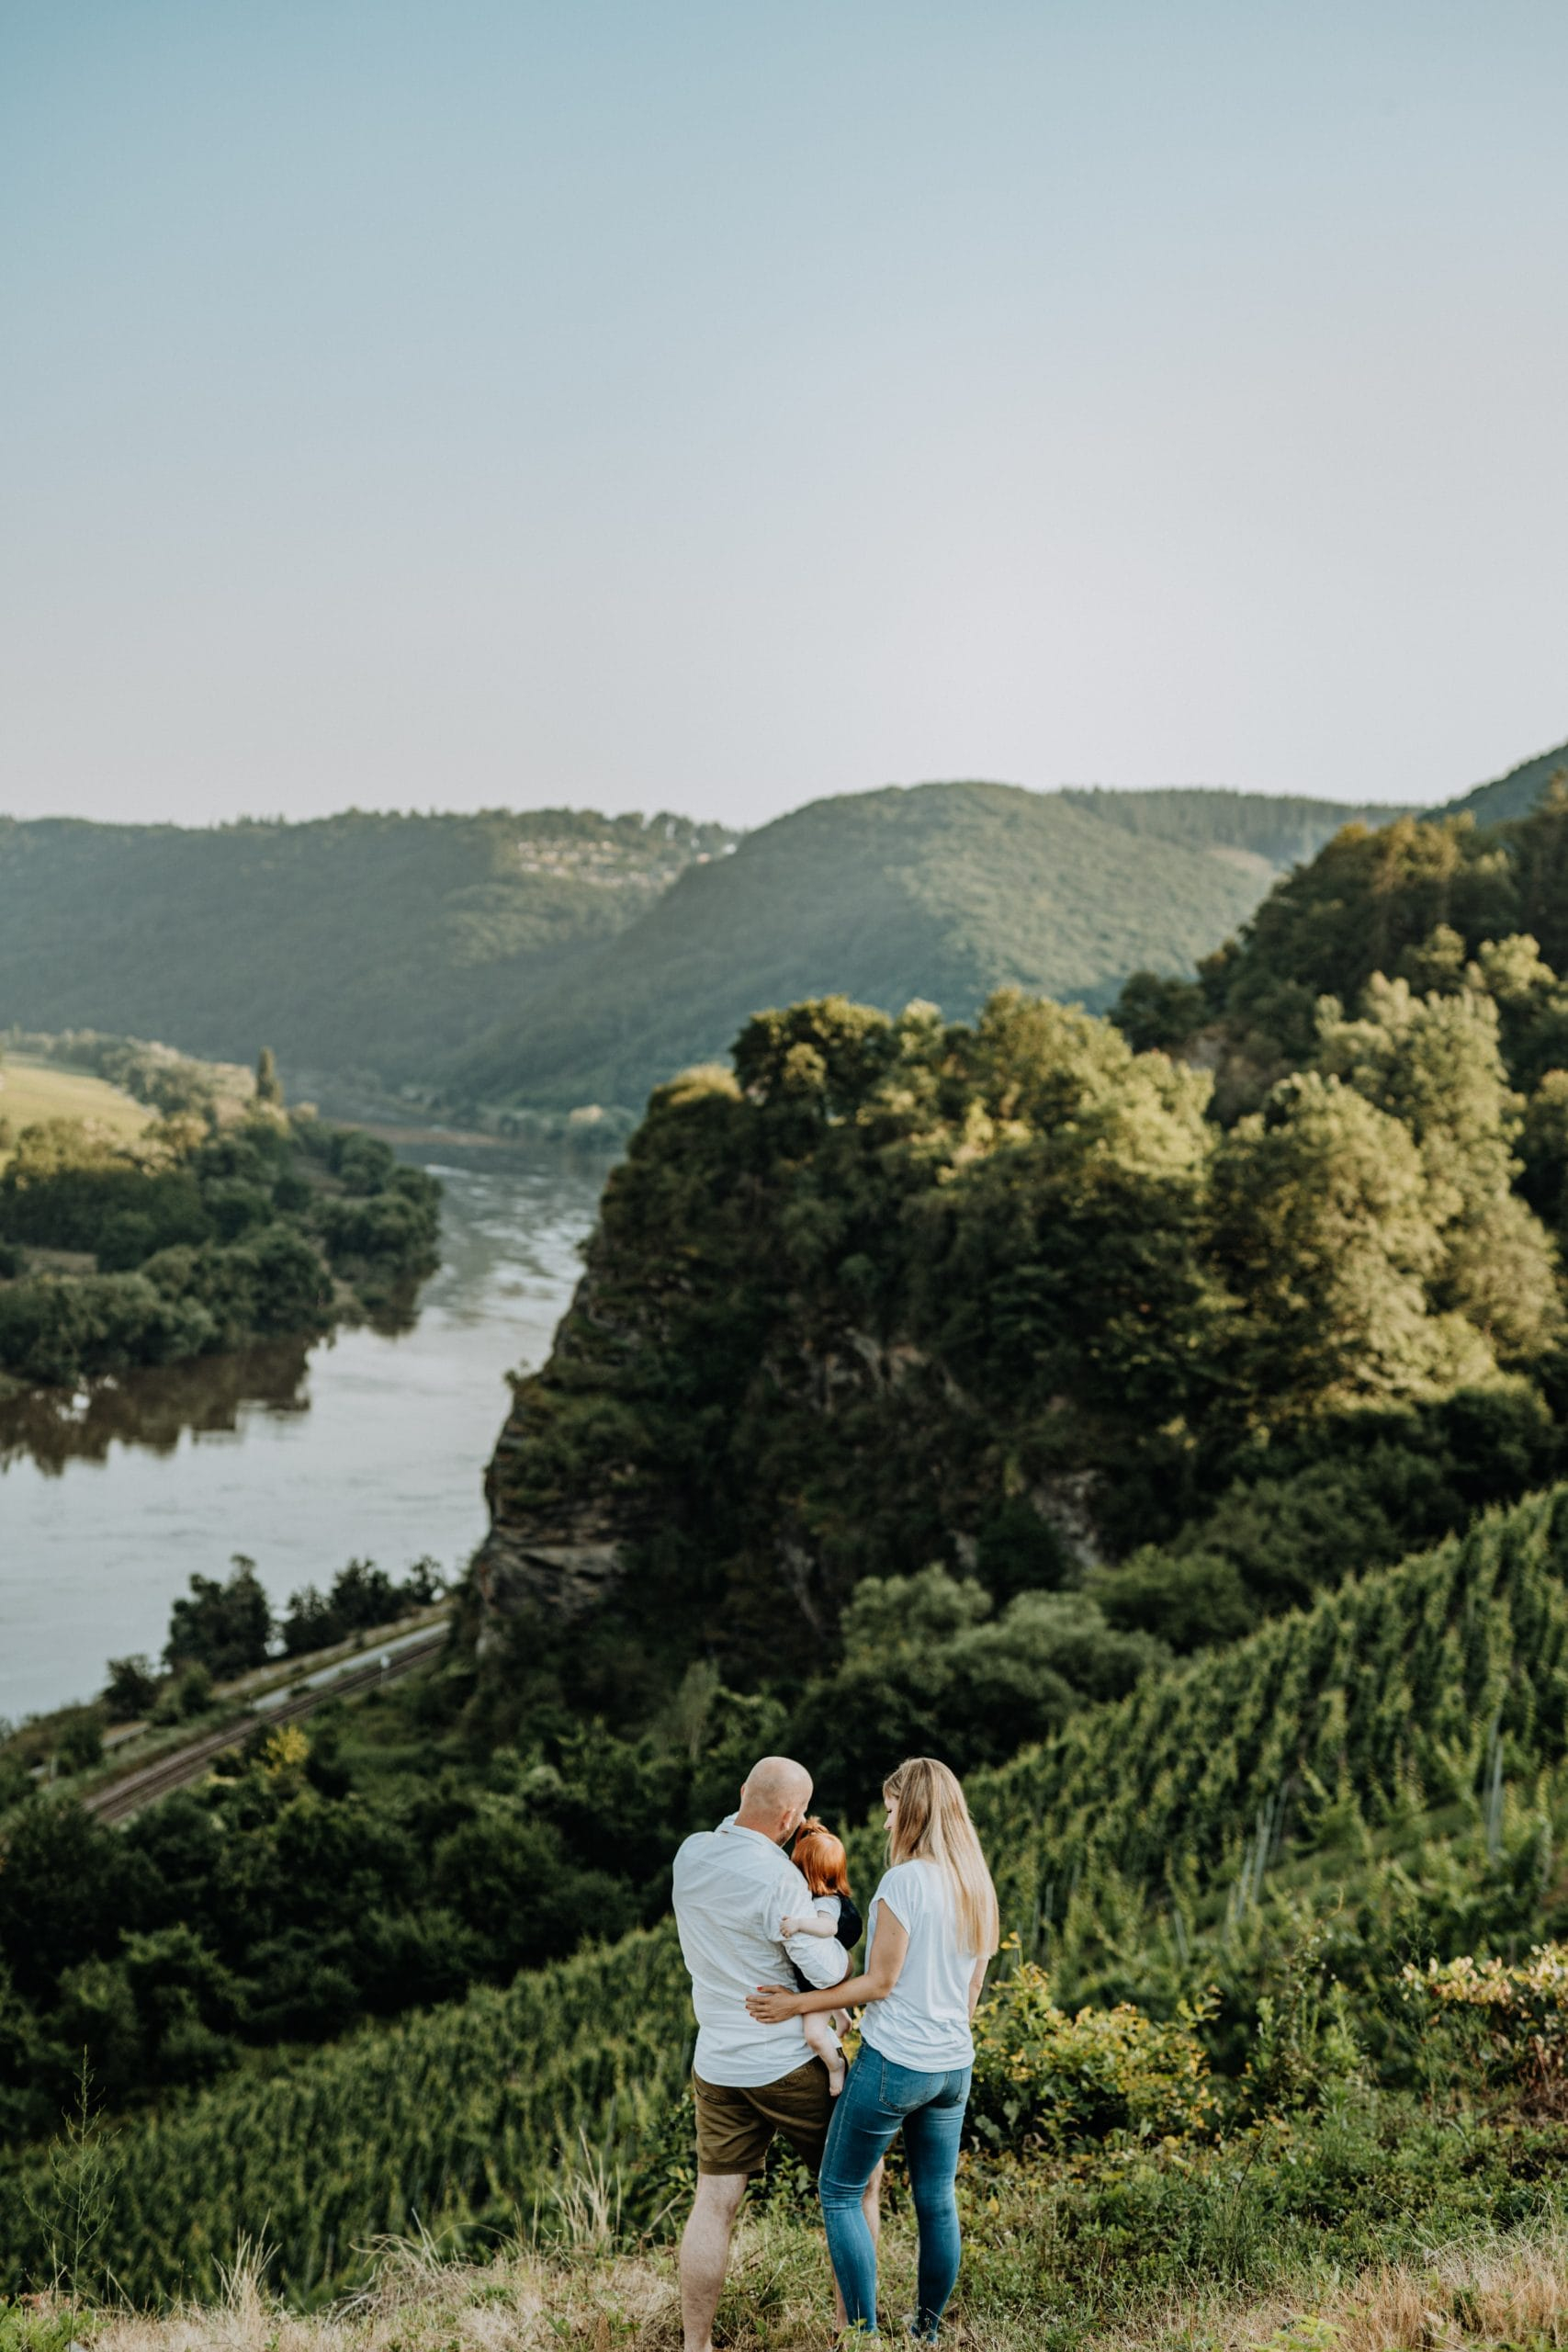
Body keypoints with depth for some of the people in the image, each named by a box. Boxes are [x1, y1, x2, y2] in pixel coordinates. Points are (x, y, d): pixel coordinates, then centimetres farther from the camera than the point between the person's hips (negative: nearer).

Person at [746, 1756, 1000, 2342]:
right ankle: (927, 2330, 21)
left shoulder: (904, 1880, -16)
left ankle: (864, 2334, 3)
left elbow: (881, 1982, -15)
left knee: (839, 2192, 5)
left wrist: (796, 2003, -10)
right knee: (937, 2200, 14)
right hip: (954, 2066, 7)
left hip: (893, 2060, -7)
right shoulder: (977, 1886, 7)